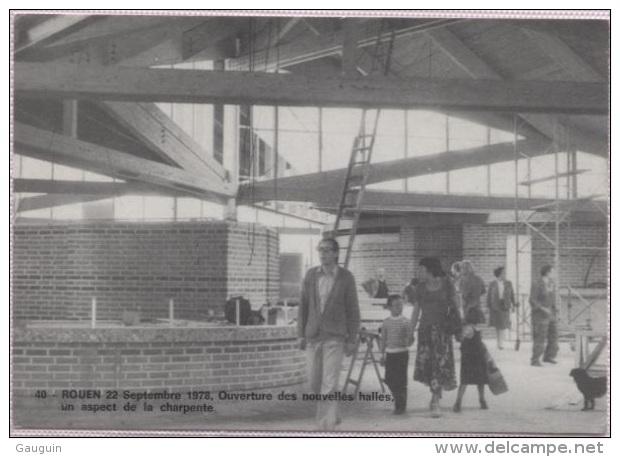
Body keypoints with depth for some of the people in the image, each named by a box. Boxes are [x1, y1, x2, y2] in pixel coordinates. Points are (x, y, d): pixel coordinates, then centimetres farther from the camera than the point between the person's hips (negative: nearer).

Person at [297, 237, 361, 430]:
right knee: (314, 383, 10)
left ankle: (326, 426, -7)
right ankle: (331, 414, 34)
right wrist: (300, 334, 4)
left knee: (329, 385, -10)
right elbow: (303, 306, 9)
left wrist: (352, 340, -4)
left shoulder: (346, 277, -4)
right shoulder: (311, 275, 4)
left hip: (335, 338, -4)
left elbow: (353, 310, -1)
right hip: (313, 336, 4)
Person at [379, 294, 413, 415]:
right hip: (389, 354, 4)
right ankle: (398, 399, 28)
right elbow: (383, 339, 10)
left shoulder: (405, 322, -5)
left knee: (401, 380, -2)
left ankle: (400, 406, 8)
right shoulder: (386, 322, 4)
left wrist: (410, 340, -26)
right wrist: (382, 354, 9)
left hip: (402, 353, -4)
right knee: (389, 379, 7)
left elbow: (409, 340, -3)